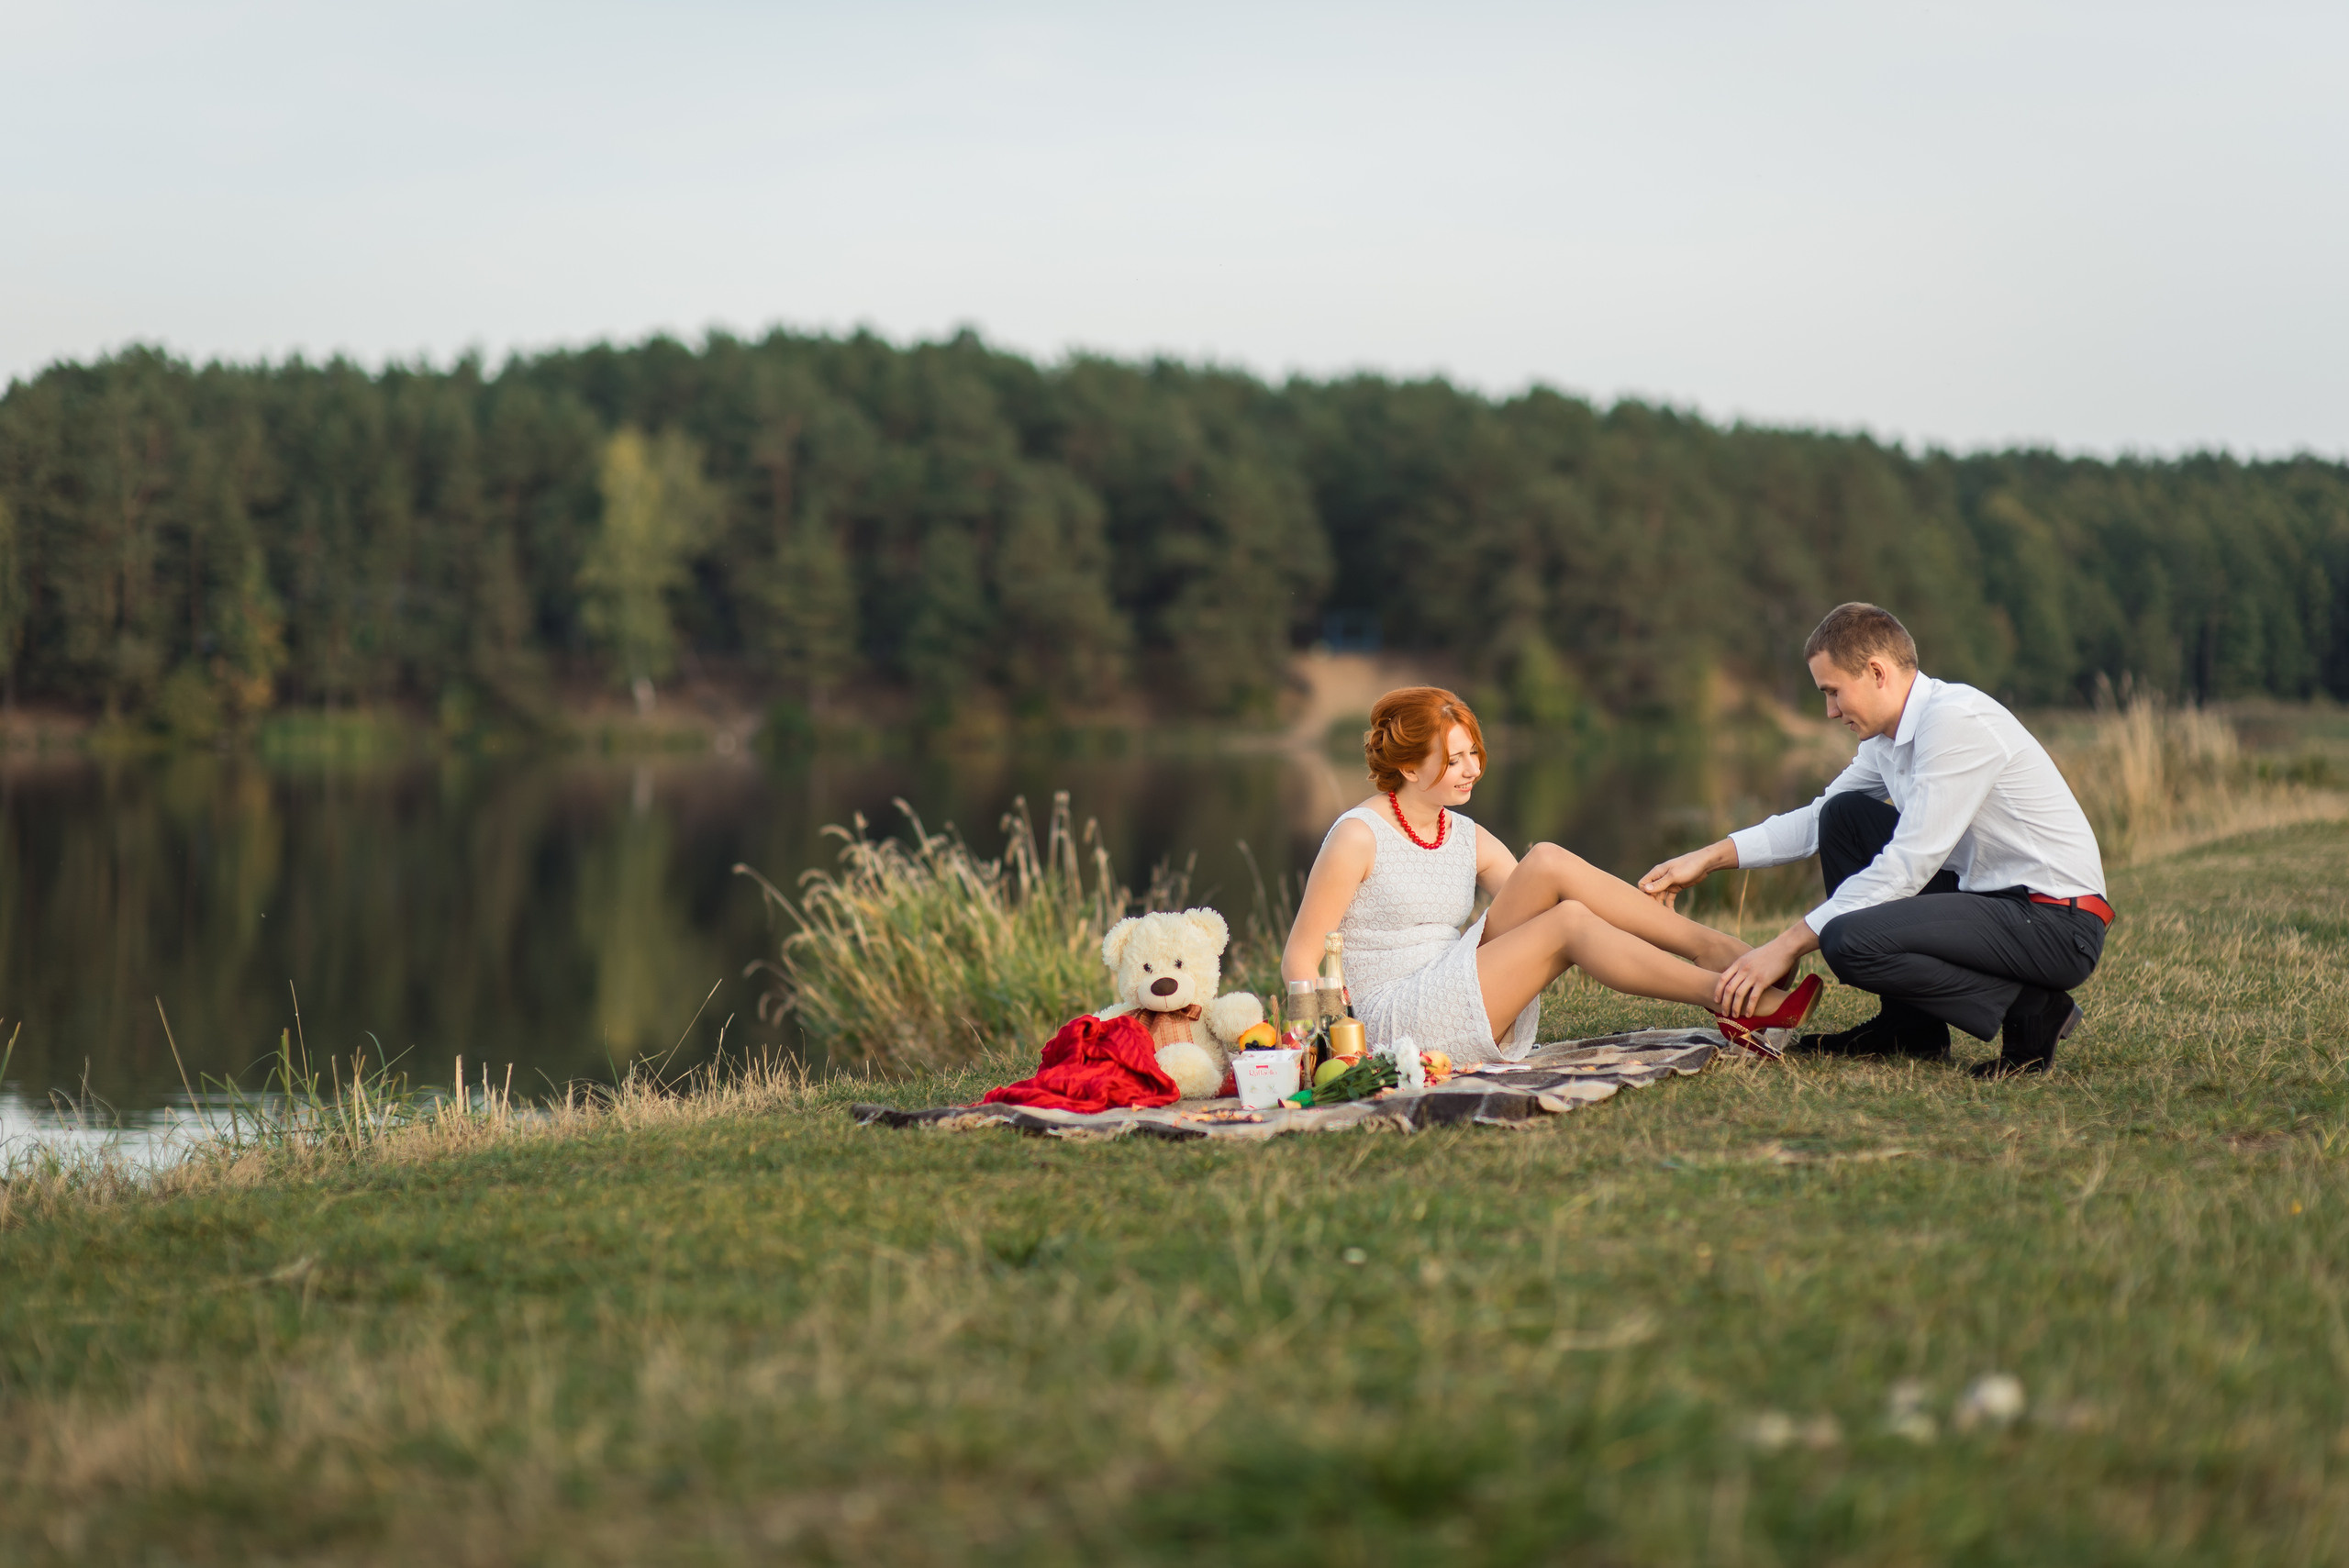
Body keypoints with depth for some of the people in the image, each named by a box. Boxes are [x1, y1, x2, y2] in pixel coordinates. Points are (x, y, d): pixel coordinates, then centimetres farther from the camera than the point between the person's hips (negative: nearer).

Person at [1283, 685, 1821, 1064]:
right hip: (1389, 1023, -6)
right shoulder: (1359, 837, -7)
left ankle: (1710, 945, -19)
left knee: (1547, 862, -13)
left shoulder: (1468, 839, 13)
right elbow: (1299, 959, -8)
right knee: (1568, 921, -23)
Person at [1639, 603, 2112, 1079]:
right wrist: (1711, 857, 13)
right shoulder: (1888, 734, 10)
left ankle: (2029, 1009, -9)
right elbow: (1819, 819, 25)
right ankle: (1910, 1026, 11)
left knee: (1848, 941, -25)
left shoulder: (1957, 721, -18)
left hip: (2058, 925, -10)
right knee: (1845, 815, 12)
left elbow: (1905, 867, -21)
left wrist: (1787, 945, -20)